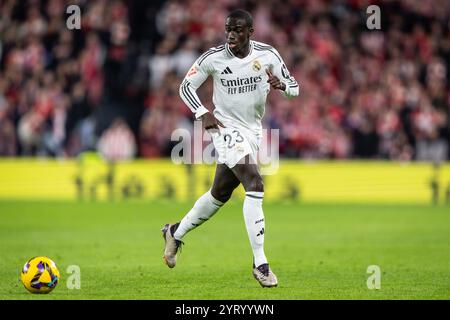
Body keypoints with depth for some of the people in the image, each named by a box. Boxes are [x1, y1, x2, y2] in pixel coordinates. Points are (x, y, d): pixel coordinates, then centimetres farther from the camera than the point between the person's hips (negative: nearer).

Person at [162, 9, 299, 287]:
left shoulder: (268, 54, -4)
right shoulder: (214, 57, -11)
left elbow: (294, 87, 3)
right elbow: (186, 86, 0)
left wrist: (281, 84, -21)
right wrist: (203, 113, -16)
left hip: (253, 131, 5)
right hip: (226, 128, -5)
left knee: (220, 194, 17)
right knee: (255, 186, -23)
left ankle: (176, 233, 41)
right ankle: (260, 263, -20)